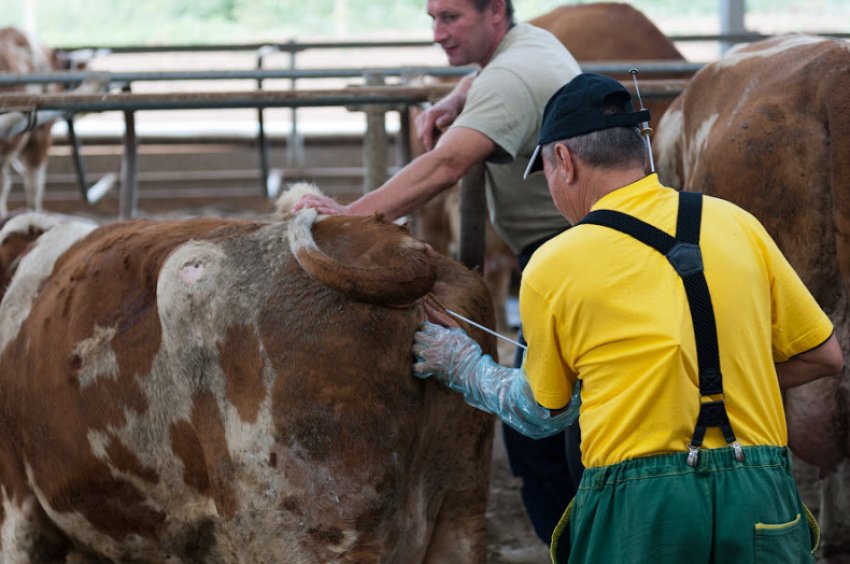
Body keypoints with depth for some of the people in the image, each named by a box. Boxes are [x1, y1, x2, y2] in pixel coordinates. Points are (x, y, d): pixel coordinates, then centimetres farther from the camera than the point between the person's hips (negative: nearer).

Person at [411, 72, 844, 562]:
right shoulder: (737, 224, 7)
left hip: (638, 508, -2)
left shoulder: (552, 268, 1)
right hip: (762, 503, 2)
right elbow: (824, 356, 12)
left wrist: (461, 365, 33)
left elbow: (541, 414, 16)